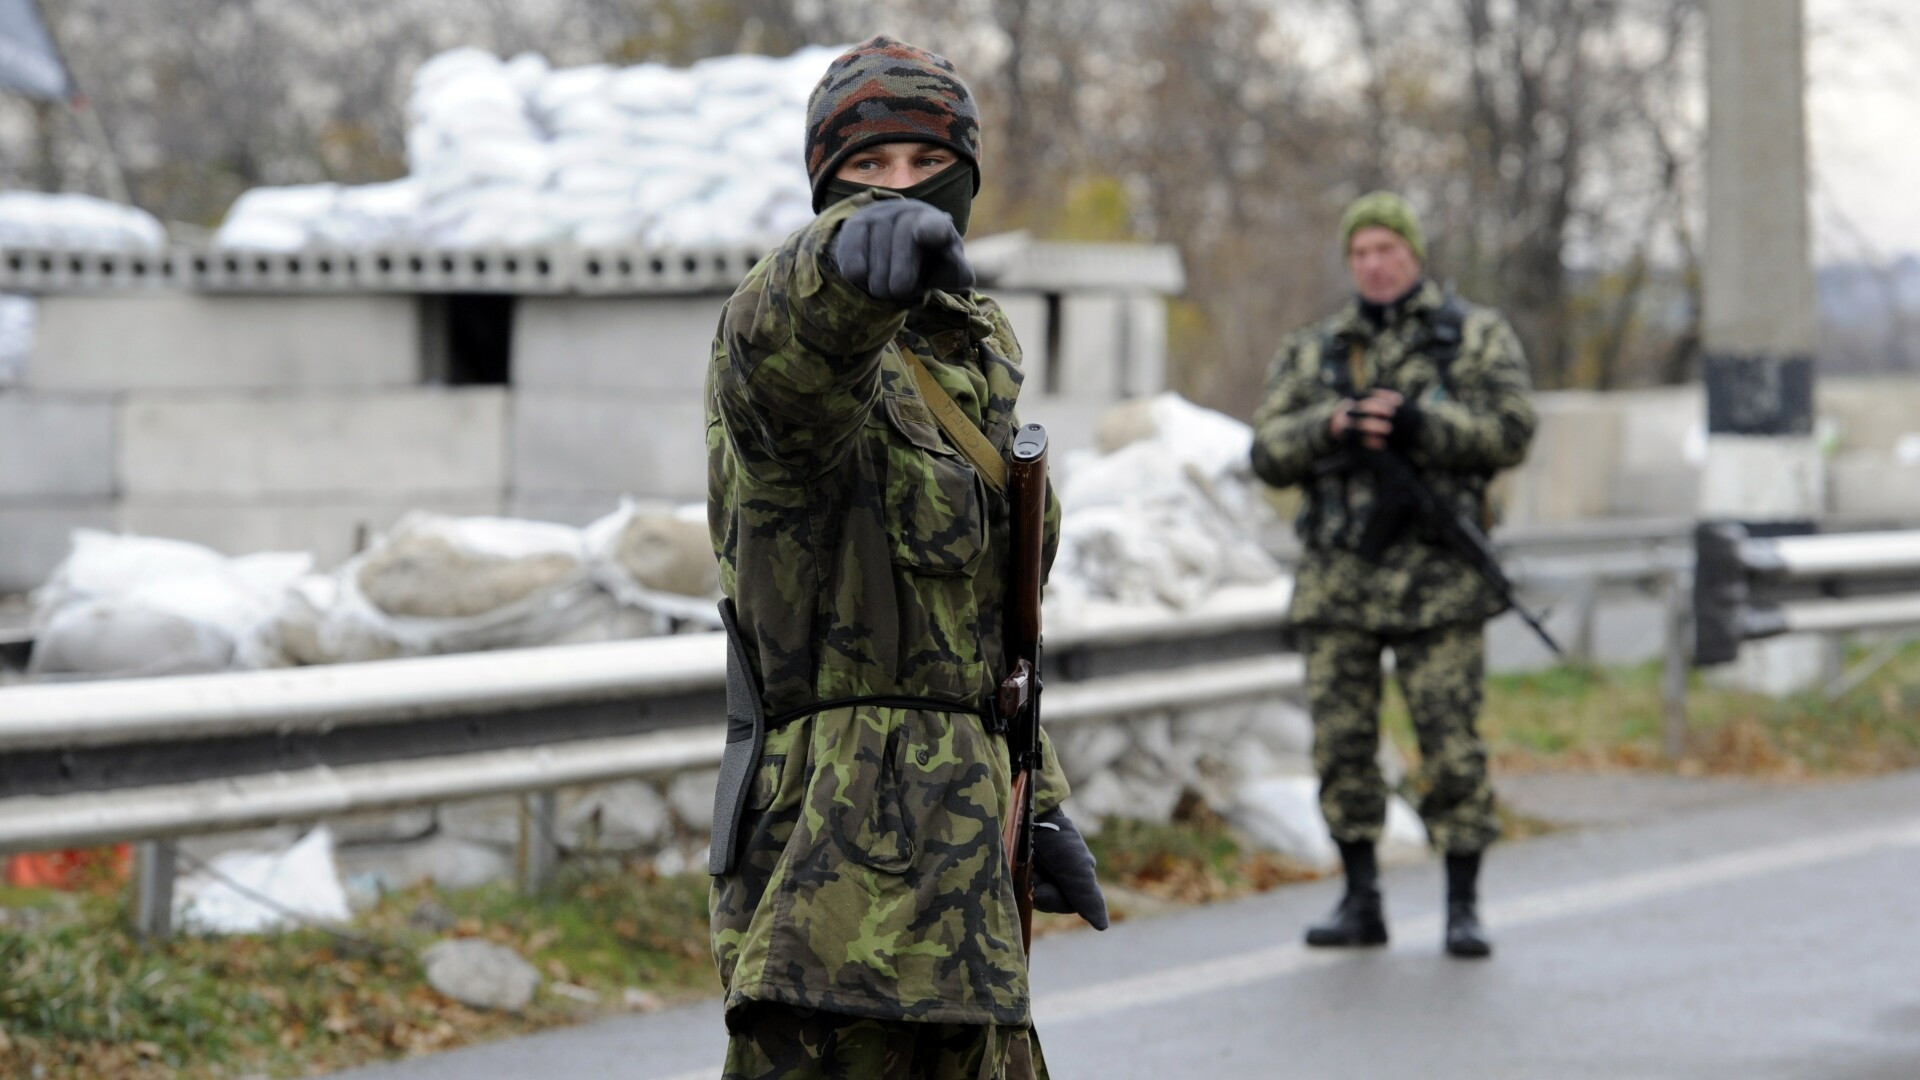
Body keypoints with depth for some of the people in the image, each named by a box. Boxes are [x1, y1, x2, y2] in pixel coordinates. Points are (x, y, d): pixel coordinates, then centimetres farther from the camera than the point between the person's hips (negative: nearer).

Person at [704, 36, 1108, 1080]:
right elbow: (786, 345, -37)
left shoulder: (975, 350, 18)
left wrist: (1037, 801, 18)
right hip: (842, 848, -9)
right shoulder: (782, 329, -9)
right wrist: (858, 248, -60)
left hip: (949, 834, 9)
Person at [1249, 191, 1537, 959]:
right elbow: (1270, 454, 7)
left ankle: (1463, 908, 2)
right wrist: (1332, 428, -13)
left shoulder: (1477, 337, 7)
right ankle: (1360, 902, 12)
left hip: (1435, 577, -3)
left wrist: (1417, 425, -19)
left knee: (1451, 743, -5)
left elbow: (1510, 431, -5)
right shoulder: (1312, 352, 14)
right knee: (1340, 743, 3)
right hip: (1338, 574, 3)